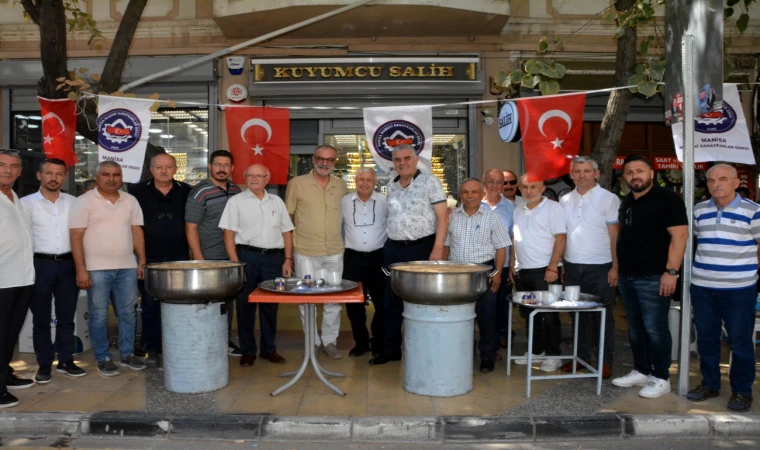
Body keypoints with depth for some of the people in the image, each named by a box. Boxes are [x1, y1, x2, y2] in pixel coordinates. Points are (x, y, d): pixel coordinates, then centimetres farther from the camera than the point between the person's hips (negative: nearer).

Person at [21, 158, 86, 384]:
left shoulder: (73, 202, 7)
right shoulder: (26, 203, -1)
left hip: (68, 263, 2)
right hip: (40, 264, -2)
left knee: (66, 316, 10)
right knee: (41, 318, 6)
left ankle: (65, 361, 21)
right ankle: (44, 364, 16)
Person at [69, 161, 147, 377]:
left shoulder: (130, 201, 9)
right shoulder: (84, 202, -4)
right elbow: (76, 237, -8)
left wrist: (142, 260, 4)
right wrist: (81, 269, -13)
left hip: (127, 267, 4)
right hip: (97, 268, -4)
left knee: (127, 312, 9)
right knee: (99, 315, 3)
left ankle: (127, 354, 20)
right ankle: (103, 358, 14)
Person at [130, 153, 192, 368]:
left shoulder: (186, 192, 6)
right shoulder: (139, 192, 2)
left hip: (179, 258, 1)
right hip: (149, 259, -1)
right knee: (150, 305, 5)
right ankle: (151, 349, 14)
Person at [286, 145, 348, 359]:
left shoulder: (341, 185, 6)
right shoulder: (296, 183, -4)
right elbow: (288, 217, 3)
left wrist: (341, 237, 11)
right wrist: (288, 248, 2)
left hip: (335, 253, 3)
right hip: (306, 253, -3)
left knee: (334, 299, 10)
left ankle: (329, 340, 24)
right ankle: (312, 342, 21)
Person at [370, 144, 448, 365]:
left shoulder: (429, 181, -5)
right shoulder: (392, 185, 12)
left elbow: (443, 216, -9)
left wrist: (437, 249, -16)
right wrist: (390, 245, 14)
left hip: (422, 248, -5)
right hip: (394, 249, 6)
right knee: (392, 301, 9)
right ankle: (391, 348, 20)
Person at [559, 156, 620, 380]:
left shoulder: (608, 199, -4)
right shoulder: (565, 200, 9)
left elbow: (615, 236, -6)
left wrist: (615, 267, -11)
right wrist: (560, 263, 8)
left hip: (600, 267, -4)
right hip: (573, 267, 4)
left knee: (603, 317, 4)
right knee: (578, 315, 12)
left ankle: (605, 361, 15)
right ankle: (581, 357, 24)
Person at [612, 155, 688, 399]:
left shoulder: (666, 198, -8)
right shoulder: (626, 202, 15)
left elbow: (679, 235, -15)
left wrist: (671, 271, -20)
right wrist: (618, 268, 16)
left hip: (653, 277, -8)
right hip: (627, 277, 8)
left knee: (655, 329, -2)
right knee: (635, 329, 14)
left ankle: (661, 378, 10)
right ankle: (641, 371, 25)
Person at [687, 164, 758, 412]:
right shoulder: (699, 210, 7)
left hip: (739, 287, -4)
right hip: (701, 286, 4)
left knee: (740, 341, 3)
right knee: (706, 337, 13)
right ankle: (709, 384, 26)